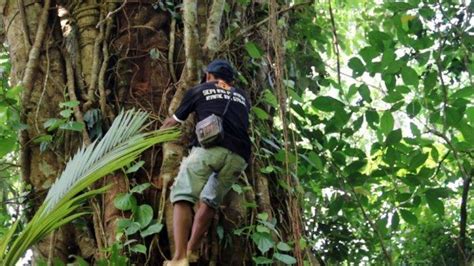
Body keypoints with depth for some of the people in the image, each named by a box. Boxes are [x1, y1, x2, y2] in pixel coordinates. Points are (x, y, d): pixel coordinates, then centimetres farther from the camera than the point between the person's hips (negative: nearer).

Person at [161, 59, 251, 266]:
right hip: (239, 156, 3)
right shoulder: (242, 96, 31)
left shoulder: (200, 90, 24)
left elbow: (173, 122, 37)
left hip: (211, 147, -3)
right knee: (209, 201, 18)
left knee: (182, 197, -1)